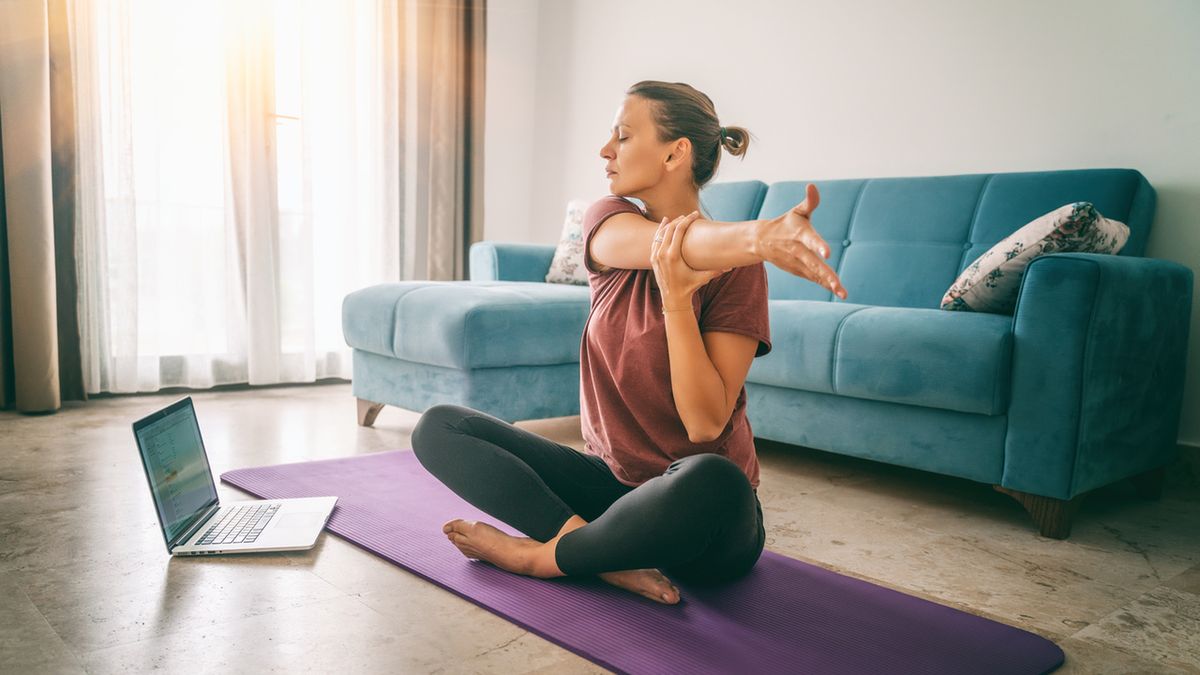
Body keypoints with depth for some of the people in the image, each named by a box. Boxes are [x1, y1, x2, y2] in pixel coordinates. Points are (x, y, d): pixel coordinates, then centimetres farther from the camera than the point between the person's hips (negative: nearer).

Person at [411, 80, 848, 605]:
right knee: (440, 427, -7)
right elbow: (676, 243, -27)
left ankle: (541, 555, -15)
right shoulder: (607, 222, 0)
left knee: (713, 480, -40)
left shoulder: (735, 268, -12)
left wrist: (675, 296, -30)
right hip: (612, 479, 5)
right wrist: (760, 234, -48)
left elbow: (706, 424, -20)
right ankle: (605, 552, -21)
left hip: (698, 518, -4)